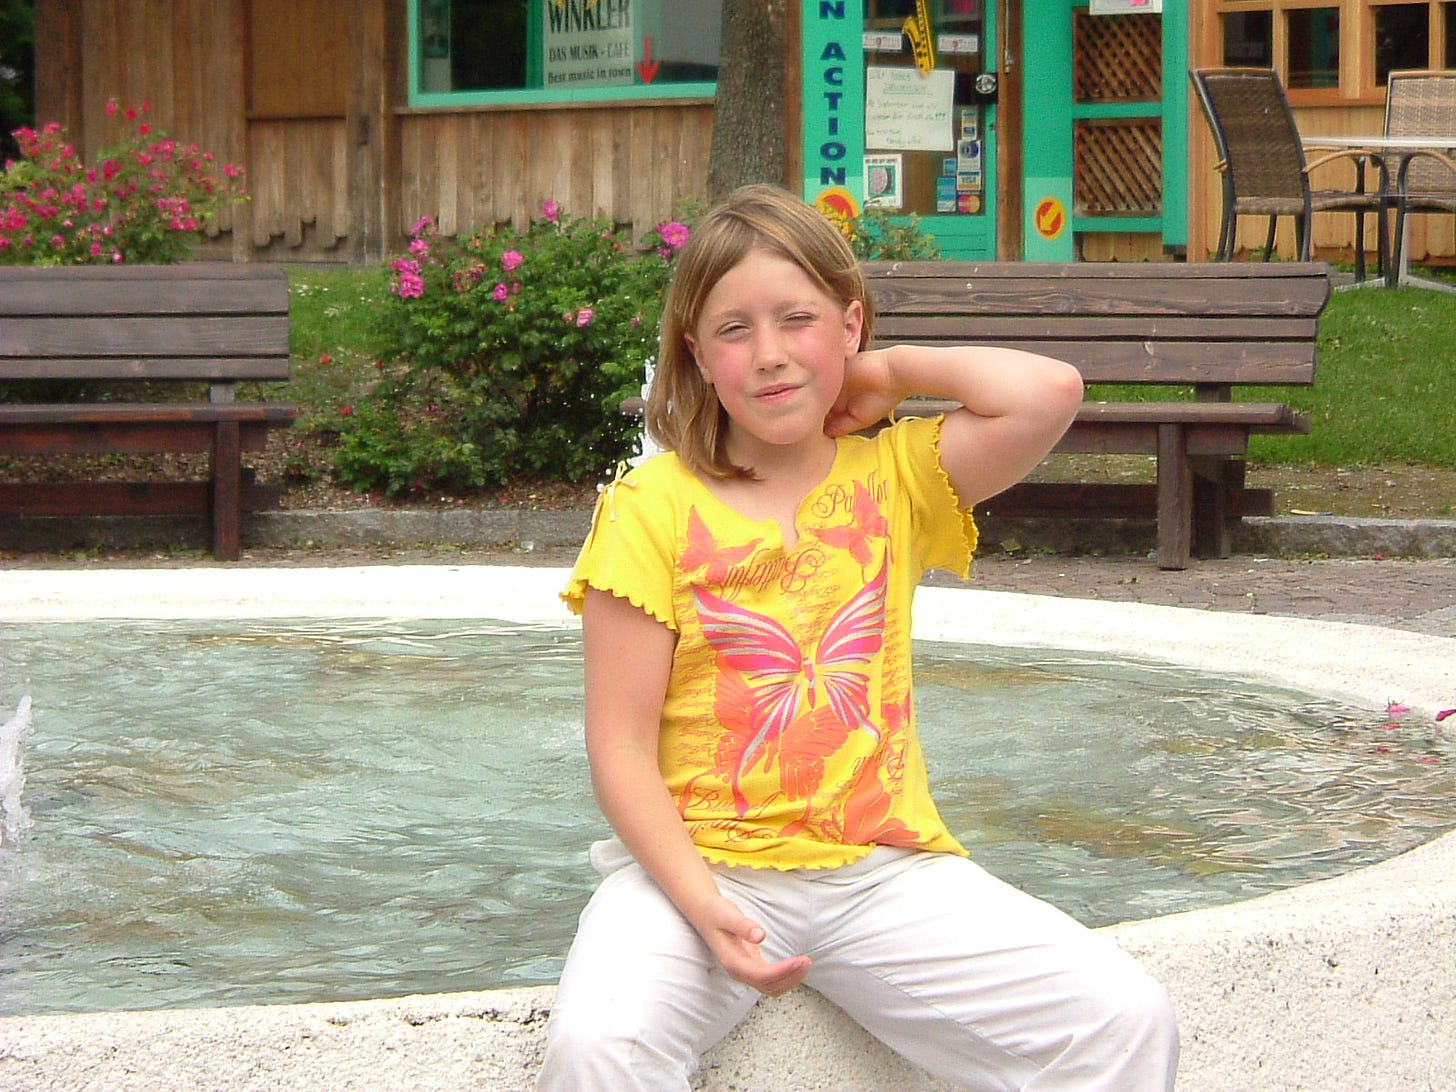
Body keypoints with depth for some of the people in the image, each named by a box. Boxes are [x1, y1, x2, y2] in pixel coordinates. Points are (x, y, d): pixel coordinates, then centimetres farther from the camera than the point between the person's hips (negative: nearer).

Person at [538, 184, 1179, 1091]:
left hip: (886, 867, 3)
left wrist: (889, 371, 3)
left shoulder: (892, 478, 9)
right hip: (701, 863, -3)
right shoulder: (654, 507, -2)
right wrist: (701, 906, -18)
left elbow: (1049, 394, -9)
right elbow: (622, 746, -6)